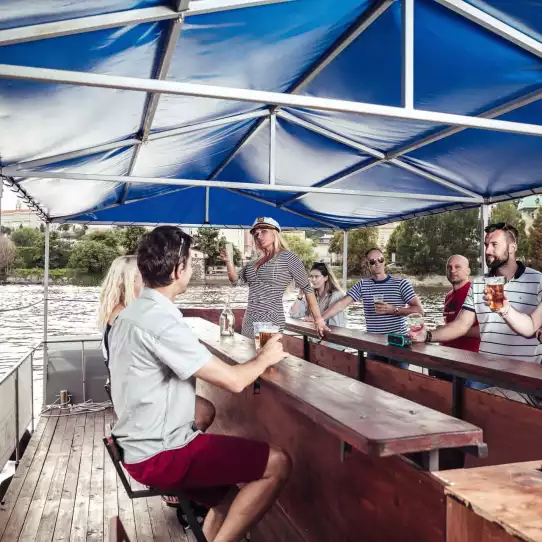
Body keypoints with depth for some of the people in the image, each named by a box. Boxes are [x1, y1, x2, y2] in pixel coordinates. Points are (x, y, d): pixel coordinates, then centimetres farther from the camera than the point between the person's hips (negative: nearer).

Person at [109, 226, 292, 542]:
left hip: (142, 445, 10)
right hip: (160, 455, -10)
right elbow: (233, 381, -23)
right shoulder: (161, 322, -24)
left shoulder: (131, 314, 7)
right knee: (278, 464, -9)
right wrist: (265, 357, -4)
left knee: (228, 502, 20)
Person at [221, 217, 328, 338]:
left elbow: (307, 289, -5)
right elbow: (236, 280, 15)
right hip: (249, 322, 7)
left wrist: (318, 319, -9)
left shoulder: (287, 257, -4)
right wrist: (228, 261, -2)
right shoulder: (255, 262, 15)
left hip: (270, 323, -7)